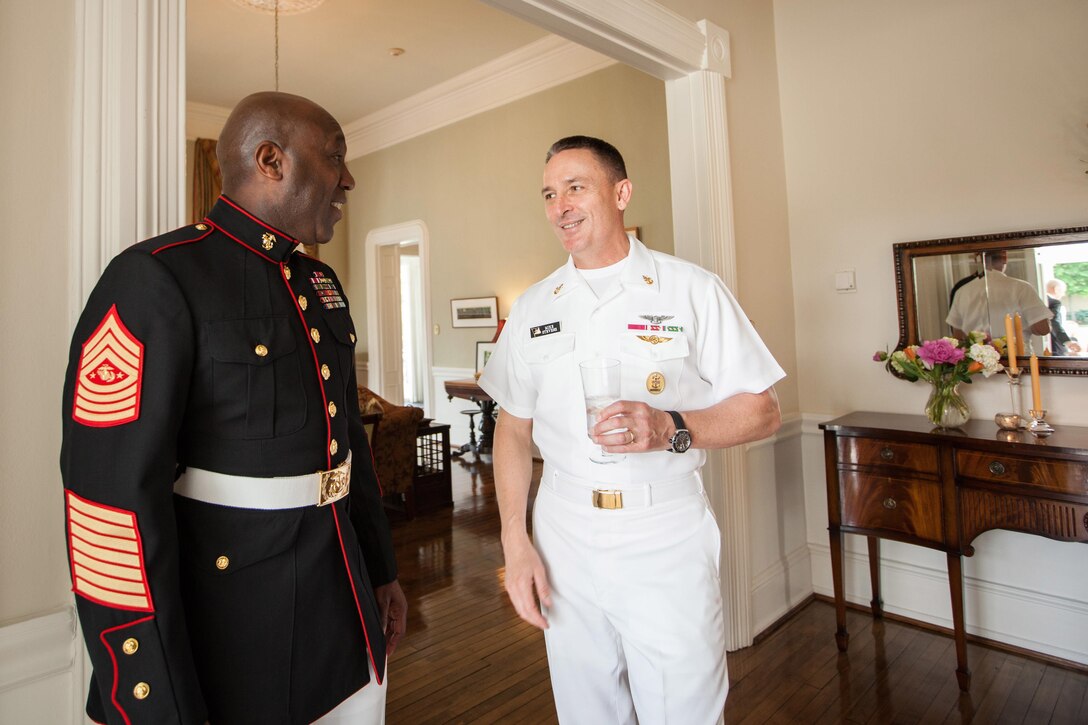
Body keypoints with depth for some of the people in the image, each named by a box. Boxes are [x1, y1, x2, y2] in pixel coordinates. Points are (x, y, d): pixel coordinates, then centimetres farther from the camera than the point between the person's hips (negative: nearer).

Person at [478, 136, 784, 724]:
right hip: (563, 540, 3)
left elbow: (762, 411, -3)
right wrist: (514, 541, 1)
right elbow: (513, 429, 8)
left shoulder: (692, 290, -4)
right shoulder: (532, 308, 6)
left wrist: (670, 428, -21)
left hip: (668, 541, -2)